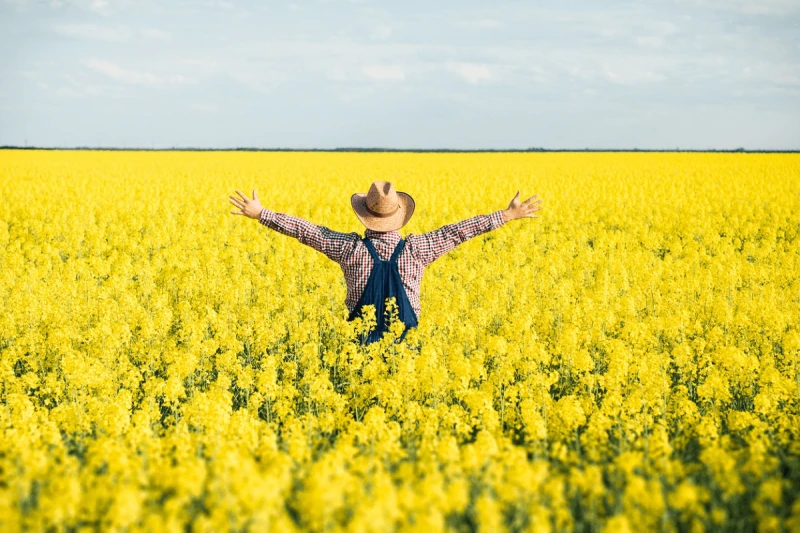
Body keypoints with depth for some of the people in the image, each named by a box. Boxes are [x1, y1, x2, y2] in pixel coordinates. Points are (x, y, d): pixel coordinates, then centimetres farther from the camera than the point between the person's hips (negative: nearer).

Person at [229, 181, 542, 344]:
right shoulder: (415, 250, -7)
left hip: (362, 341, 0)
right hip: (405, 342, 0)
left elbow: (306, 230, -3)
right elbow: (457, 231, 0)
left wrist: (260, 214, 4)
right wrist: (509, 215, 7)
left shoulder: (351, 249, -8)